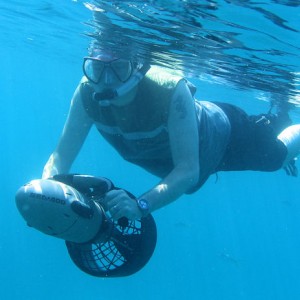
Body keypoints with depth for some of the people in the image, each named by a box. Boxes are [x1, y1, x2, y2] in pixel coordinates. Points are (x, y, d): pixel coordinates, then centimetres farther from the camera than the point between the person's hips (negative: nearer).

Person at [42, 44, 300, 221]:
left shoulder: (171, 91, -46)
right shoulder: (87, 94, -34)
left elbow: (189, 171, -48)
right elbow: (62, 156, -29)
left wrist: (141, 205, -64)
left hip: (221, 131, -5)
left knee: (277, 154, 19)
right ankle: (273, 119, 61)